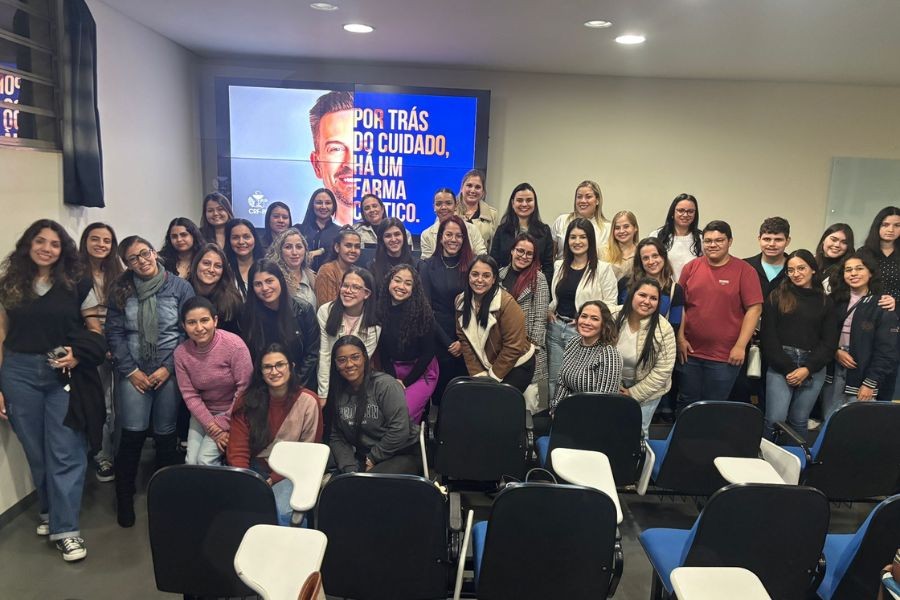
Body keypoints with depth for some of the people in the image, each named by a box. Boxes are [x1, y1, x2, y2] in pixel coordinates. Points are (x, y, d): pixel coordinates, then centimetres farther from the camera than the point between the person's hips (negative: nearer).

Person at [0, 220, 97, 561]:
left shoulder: (77, 285, 1)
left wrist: (78, 356, -15)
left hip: (65, 375, -2)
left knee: (65, 451, -4)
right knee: (36, 451, 12)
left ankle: (65, 529, 3)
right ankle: (50, 511, 31)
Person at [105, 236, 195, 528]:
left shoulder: (180, 286, 0)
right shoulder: (121, 290, 6)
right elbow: (114, 333, 5)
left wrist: (169, 368, -8)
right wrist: (131, 370, -3)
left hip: (169, 372, -1)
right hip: (134, 373, 1)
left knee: (166, 436, 5)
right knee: (132, 435, -3)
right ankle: (124, 500, 15)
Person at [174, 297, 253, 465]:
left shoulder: (234, 345, -20)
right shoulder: (181, 353, -7)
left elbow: (244, 389, -17)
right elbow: (190, 395, -7)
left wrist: (224, 425, -14)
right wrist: (213, 428, -15)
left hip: (232, 412, -4)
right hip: (202, 413, 4)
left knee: (205, 460, -14)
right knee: (191, 461, -8)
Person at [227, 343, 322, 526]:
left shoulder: (308, 401, -8)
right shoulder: (246, 401, -3)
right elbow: (237, 451, -2)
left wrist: (273, 480, -11)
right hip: (255, 467, 2)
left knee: (284, 513, -30)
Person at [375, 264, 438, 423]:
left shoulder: (423, 312, -15)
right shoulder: (380, 310, -5)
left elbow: (428, 352, -9)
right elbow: (382, 350, 2)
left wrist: (405, 383, -9)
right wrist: (393, 379, -9)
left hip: (421, 371, -3)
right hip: (391, 370, 3)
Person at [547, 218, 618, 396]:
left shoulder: (603, 269, -6)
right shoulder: (559, 266, 12)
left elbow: (610, 304, -8)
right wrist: (548, 310, 8)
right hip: (556, 327, 5)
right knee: (554, 380, 11)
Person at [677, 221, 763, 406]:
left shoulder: (744, 270, -4)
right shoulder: (691, 267, 4)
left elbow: (754, 309, -7)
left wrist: (740, 346, -11)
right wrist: (680, 338, 1)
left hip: (725, 356, -2)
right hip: (690, 351, 3)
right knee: (688, 404, 14)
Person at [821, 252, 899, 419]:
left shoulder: (883, 307, -4)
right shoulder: (834, 300, 9)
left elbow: (886, 351, -8)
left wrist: (871, 383, -12)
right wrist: (835, 351, -9)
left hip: (862, 374, -3)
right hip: (832, 371, 4)